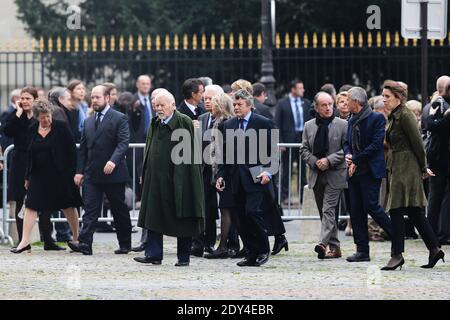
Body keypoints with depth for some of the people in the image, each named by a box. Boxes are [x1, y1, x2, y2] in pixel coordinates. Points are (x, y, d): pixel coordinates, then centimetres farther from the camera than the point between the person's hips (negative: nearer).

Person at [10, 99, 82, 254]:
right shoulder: (33, 130, 5)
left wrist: (72, 173, -10)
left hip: (60, 175, -3)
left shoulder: (61, 127, -6)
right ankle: (25, 241, -10)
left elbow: (72, 150, -5)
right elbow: (30, 154, 11)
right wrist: (28, 177, 9)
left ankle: (76, 239, 20)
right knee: (31, 206, -7)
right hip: (39, 175, 3)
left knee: (69, 207, 8)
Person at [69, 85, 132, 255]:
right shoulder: (88, 121, 15)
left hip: (113, 173, -5)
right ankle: (85, 243, -16)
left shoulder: (119, 119, -4)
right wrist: (80, 171, 8)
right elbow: (83, 148, 16)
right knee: (90, 209, -7)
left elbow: (123, 143, -14)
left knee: (119, 210, 6)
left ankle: (125, 244, 17)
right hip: (92, 175, 5)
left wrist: (113, 161, -30)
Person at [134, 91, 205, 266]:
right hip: (156, 178, 6)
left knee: (182, 218, 2)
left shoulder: (184, 122, -8)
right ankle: (153, 254, 4)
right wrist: (145, 173, 11)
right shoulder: (155, 124, 12)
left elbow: (189, 151, -10)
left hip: (178, 178, -6)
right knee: (154, 216, 2)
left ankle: (184, 257, 10)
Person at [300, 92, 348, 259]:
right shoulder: (309, 126, 10)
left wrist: (329, 160, -14)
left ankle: (324, 243, -24)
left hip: (335, 175, -5)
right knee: (324, 212, 8)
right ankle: (334, 246, 14)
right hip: (317, 175, 5)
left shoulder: (342, 125, -2)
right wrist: (315, 162, -7)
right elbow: (304, 149, 10)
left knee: (328, 209, -15)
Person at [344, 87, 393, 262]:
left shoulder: (377, 118, -8)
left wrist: (356, 160, -14)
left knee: (371, 206, -13)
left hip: (370, 171, -8)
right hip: (354, 172, 8)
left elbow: (376, 144, -15)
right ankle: (362, 250, 6)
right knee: (356, 210, 3)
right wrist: (348, 155, -3)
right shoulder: (352, 121, 16)